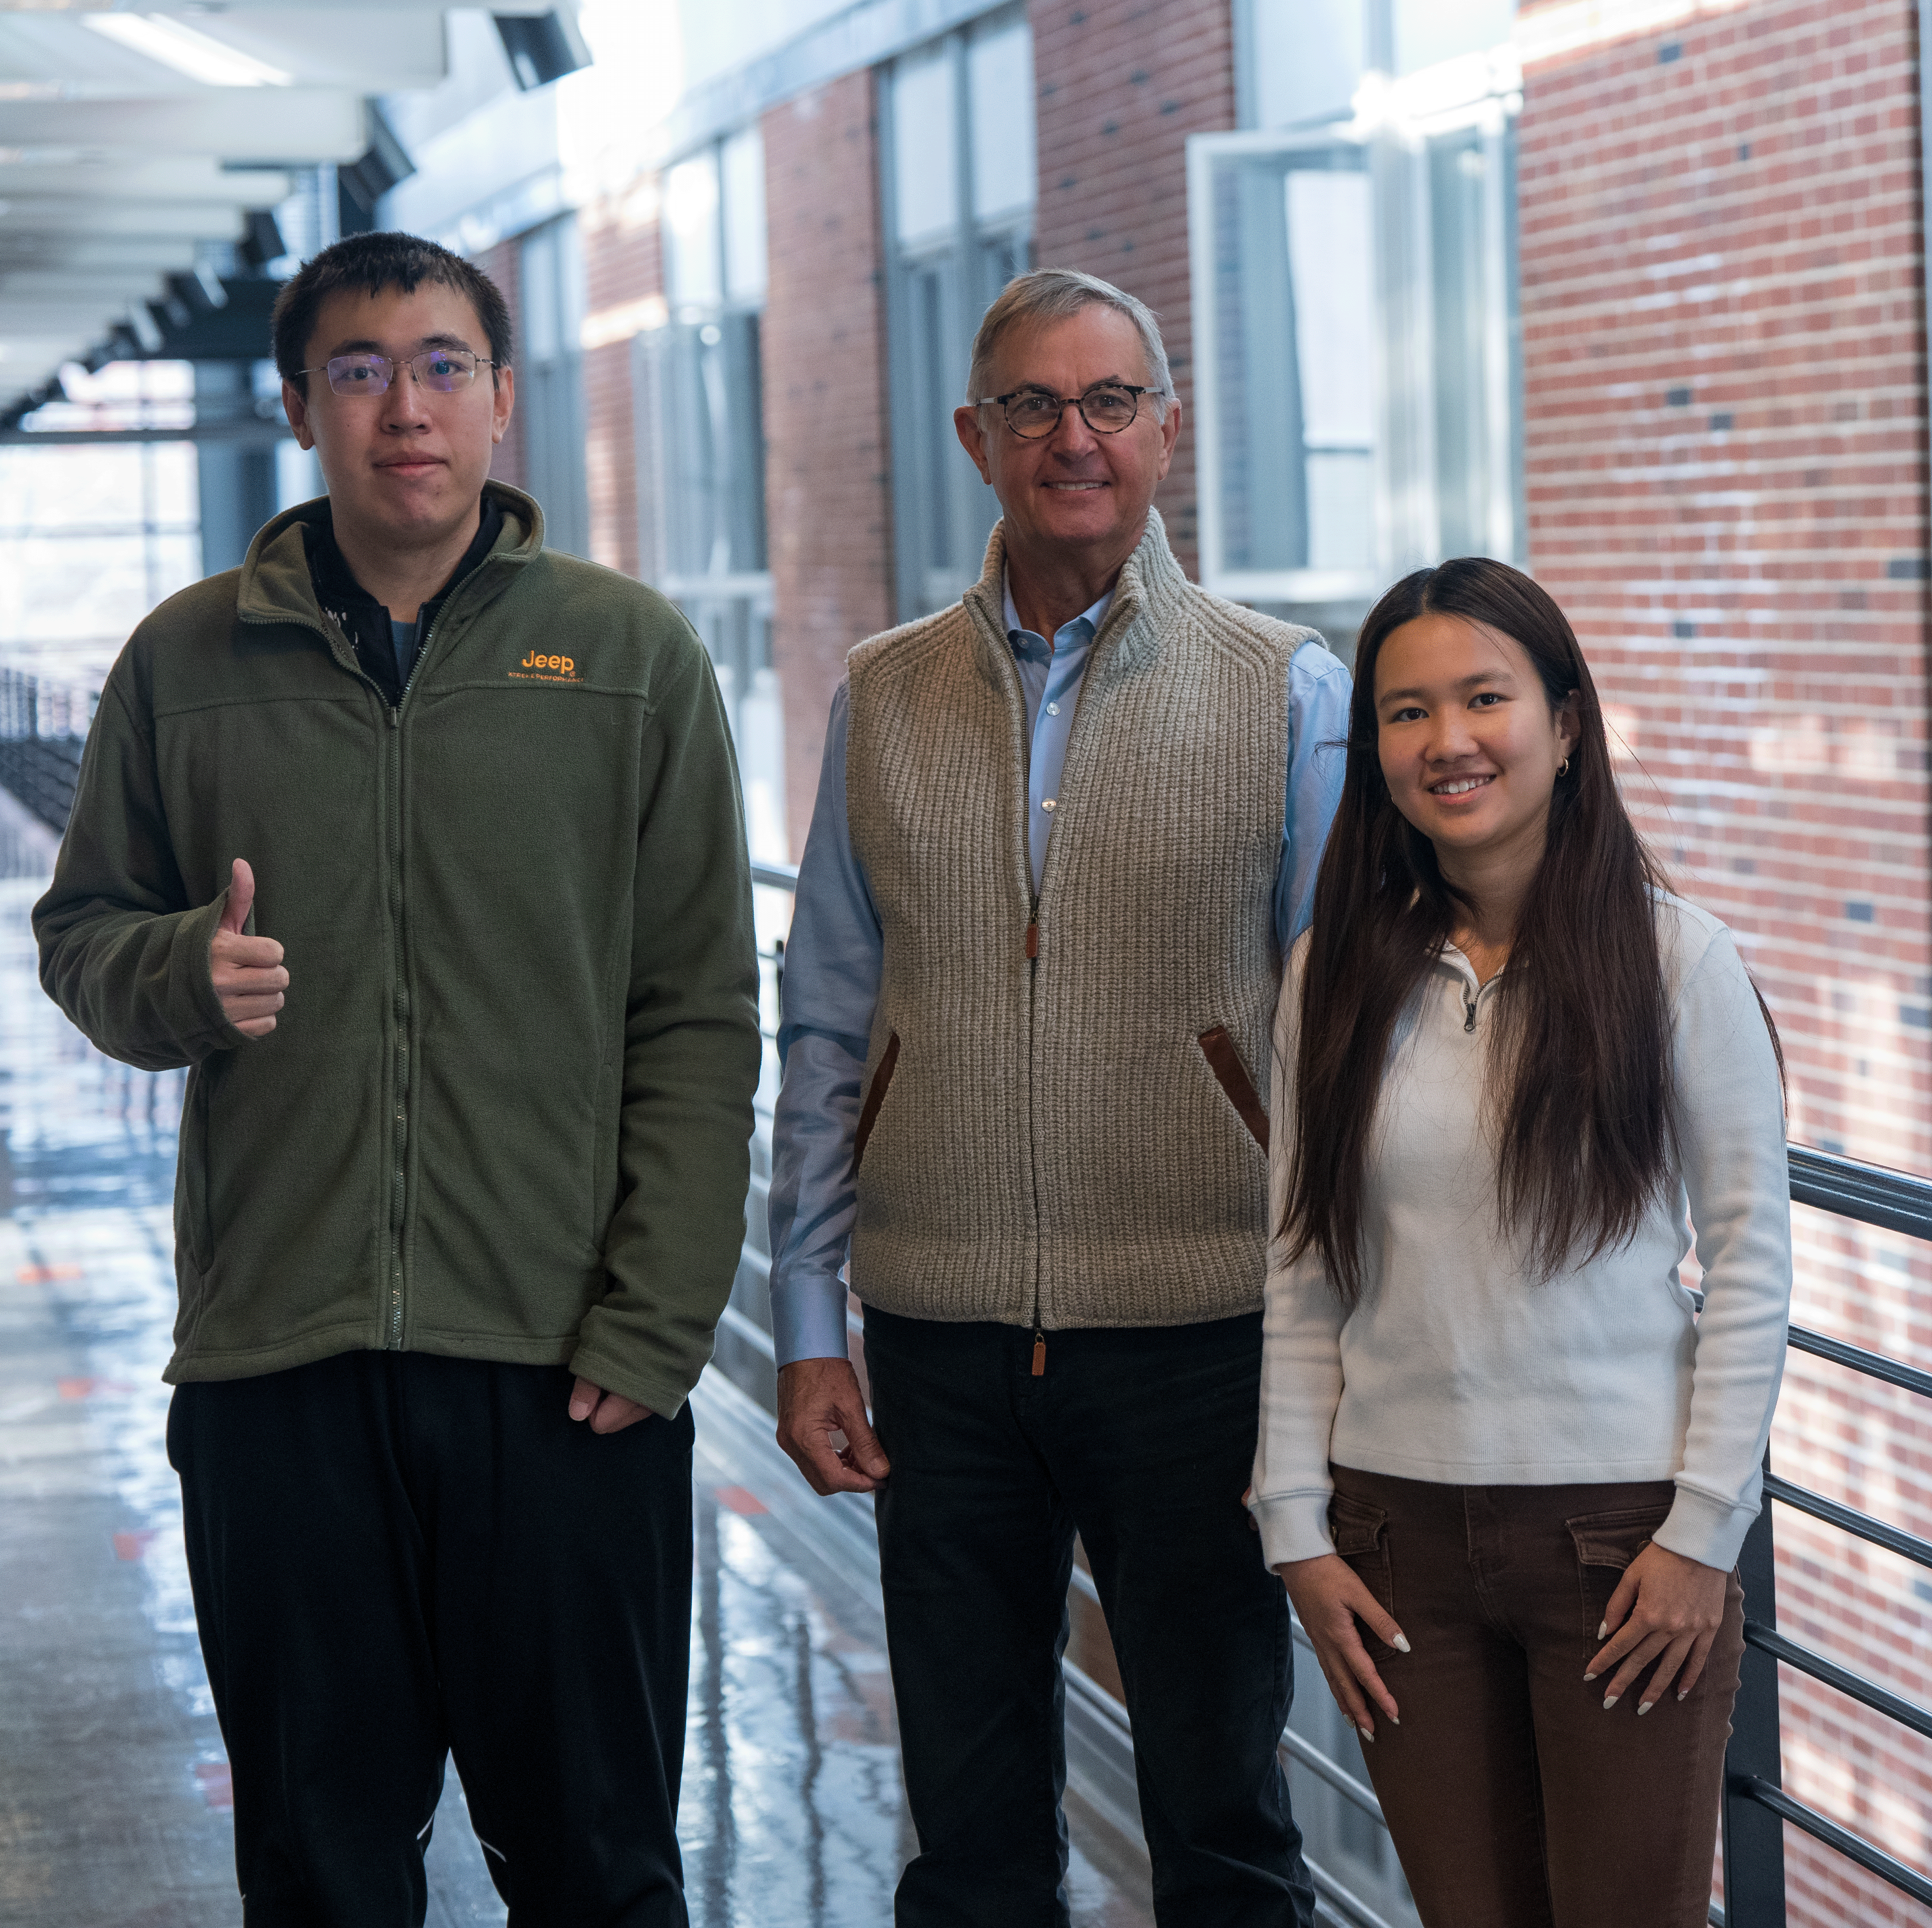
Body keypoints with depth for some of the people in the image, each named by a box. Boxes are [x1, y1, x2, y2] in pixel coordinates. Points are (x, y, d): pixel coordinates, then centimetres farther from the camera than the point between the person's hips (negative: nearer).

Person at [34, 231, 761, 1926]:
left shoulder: (631, 656, 4)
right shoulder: (188, 662, 8)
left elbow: (699, 1018, 1)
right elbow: (81, 932, 16)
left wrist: (654, 1325, -7)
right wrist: (184, 974, -8)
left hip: (563, 1366, -1)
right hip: (274, 1357, 2)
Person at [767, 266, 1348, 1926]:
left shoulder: (1286, 693, 2)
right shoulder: (884, 702, 8)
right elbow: (827, 1036, 11)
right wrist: (807, 1331, 6)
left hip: (1197, 1334, -2)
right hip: (942, 1340, 2)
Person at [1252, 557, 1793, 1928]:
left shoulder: (1675, 959, -5)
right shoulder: (1338, 977, 4)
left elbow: (1750, 1259, -4)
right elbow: (1305, 1273, 7)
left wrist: (1703, 1530, -8)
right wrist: (1299, 1531, 2)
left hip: (1621, 1531, -3)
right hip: (1402, 1538, 3)